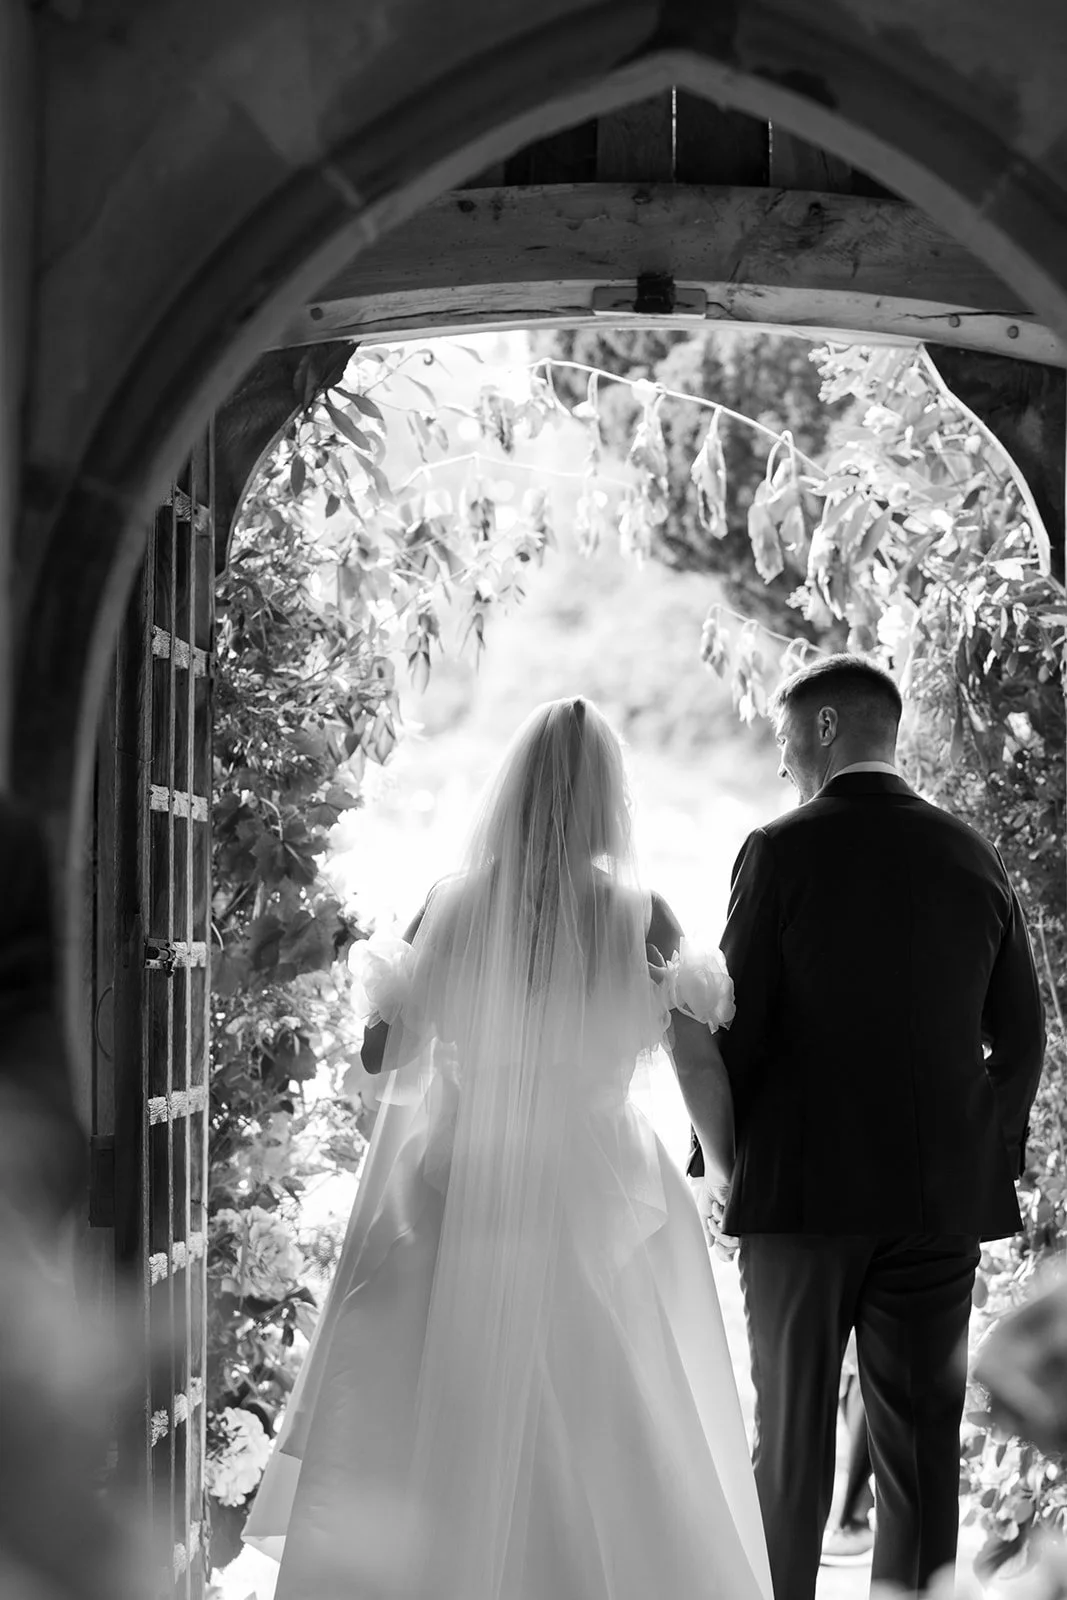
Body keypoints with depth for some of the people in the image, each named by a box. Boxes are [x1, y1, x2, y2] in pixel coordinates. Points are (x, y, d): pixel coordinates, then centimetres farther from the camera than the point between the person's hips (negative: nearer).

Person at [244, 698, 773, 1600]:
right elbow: (702, 1071, -6)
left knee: (444, 1439, 12)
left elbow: (382, 1054, 3)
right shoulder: (640, 916, -8)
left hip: (456, 1201, 1)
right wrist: (744, 1185, 7)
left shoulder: (454, 905, -5)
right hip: (594, 1208, -1)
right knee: (608, 1455, 11)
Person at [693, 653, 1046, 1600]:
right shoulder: (975, 859, 4)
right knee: (924, 1443, 9)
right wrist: (996, 1158, 17)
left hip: (803, 1191, -3)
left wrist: (713, 1162, 3)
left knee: (791, 1441, 9)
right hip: (943, 1198, 3)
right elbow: (1023, 1037, 6)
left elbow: (736, 1024, -9)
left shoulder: (782, 852, -8)